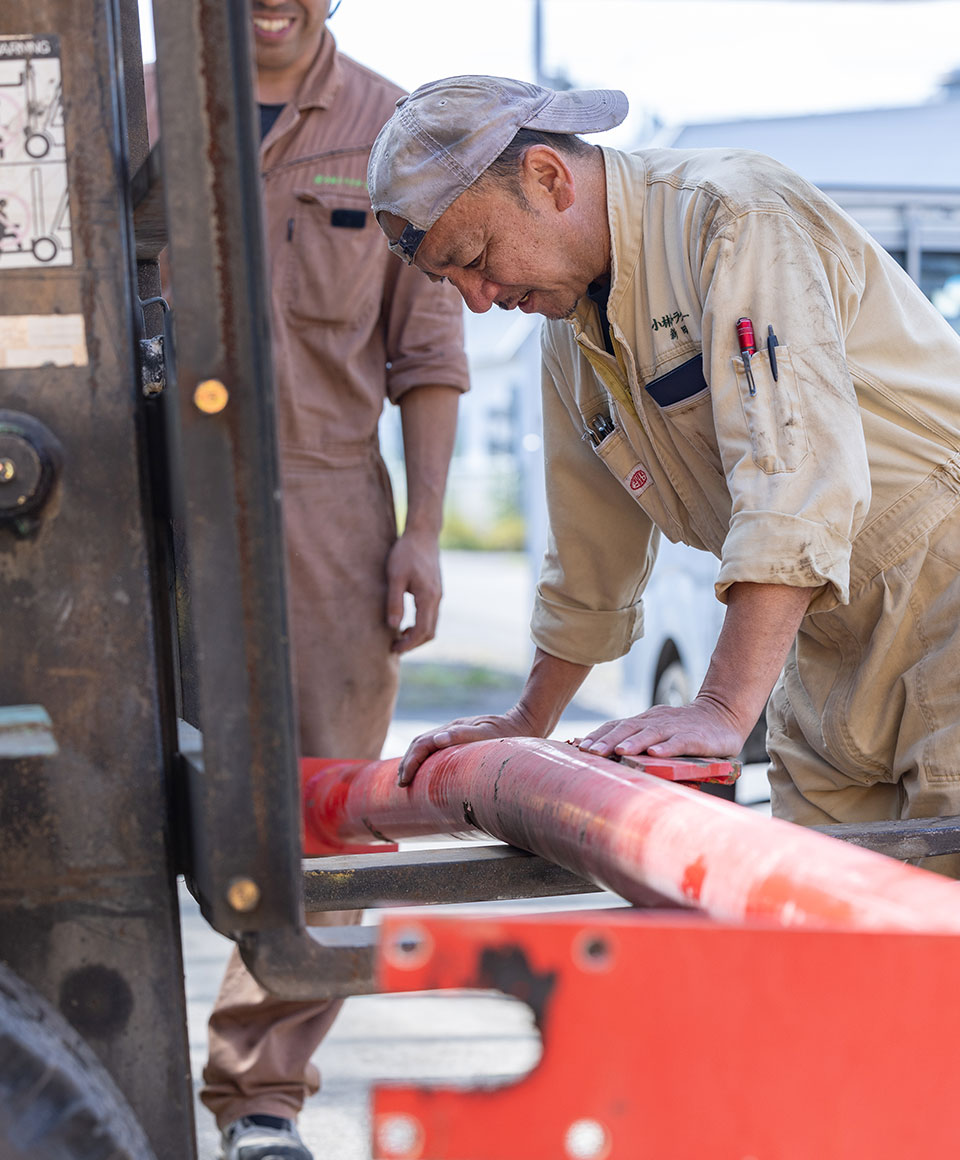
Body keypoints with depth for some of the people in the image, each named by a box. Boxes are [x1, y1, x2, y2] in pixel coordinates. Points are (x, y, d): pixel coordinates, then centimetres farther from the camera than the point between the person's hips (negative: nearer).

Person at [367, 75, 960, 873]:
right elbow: (592, 556, 23)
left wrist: (724, 709, -33)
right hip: (831, 654, 8)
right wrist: (527, 724, 26)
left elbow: (798, 463, -28)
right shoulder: (570, 332, 11)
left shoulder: (732, 214, -16)